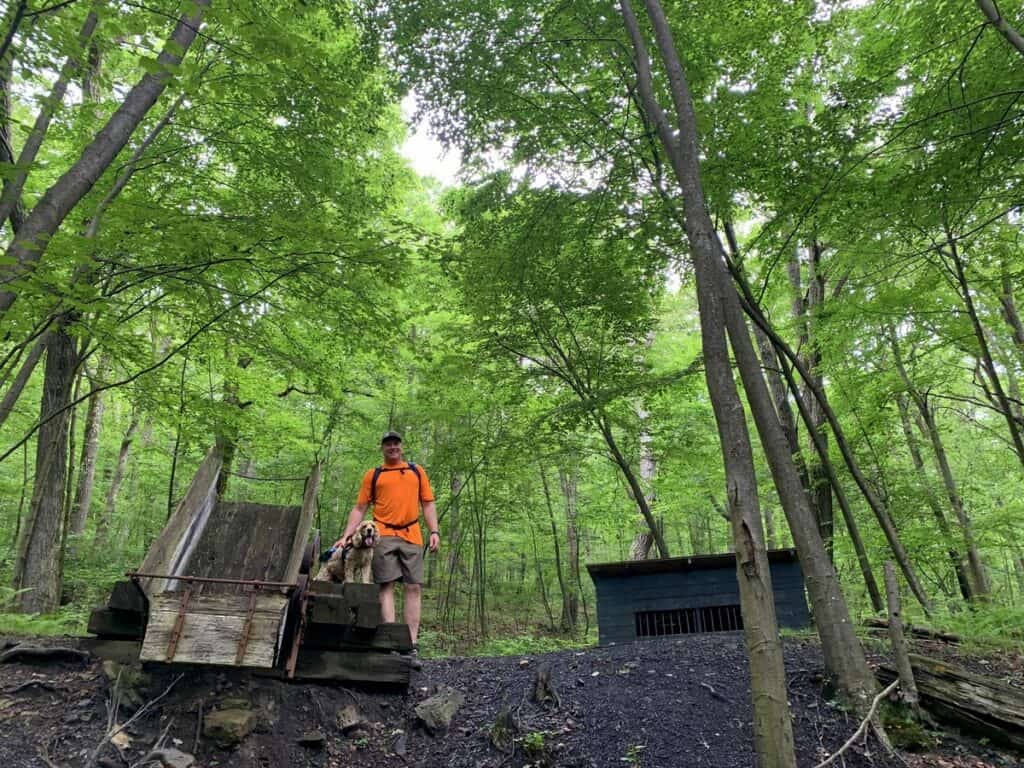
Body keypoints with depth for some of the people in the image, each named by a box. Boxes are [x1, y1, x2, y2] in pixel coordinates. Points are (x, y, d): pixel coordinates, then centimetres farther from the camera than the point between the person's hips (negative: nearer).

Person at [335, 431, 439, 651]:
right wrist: (346, 536, 0)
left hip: (412, 536, 2)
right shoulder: (373, 475, 12)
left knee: (414, 587, -1)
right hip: (383, 536, -1)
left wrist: (434, 531, 2)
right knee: (387, 586, -6)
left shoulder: (417, 471, 15)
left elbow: (428, 504, 14)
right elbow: (359, 508, 10)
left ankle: (412, 642, 2)